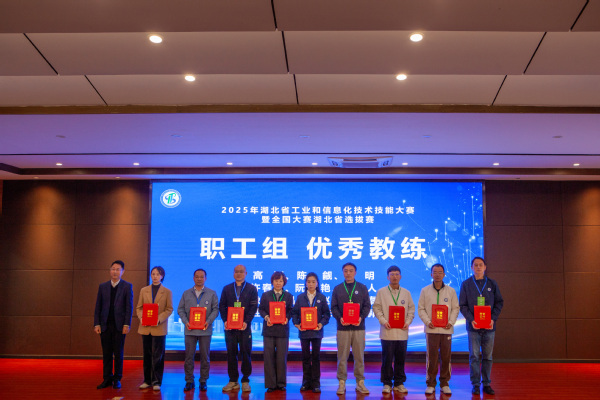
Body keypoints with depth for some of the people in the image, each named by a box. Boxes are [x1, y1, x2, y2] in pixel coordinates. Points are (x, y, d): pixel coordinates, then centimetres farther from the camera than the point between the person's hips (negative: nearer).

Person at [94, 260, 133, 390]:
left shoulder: (127, 286, 1)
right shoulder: (102, 286, 9)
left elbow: (129, 307, -3)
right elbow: (98, 307, 8)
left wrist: (127, 324, -10)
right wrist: (96, 324, 0)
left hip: (119, 325, -2)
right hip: (105, 325, 3)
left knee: (118, 353, 4)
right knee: (106, 353, 7)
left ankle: (117, 379, 14)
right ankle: (107, 379, 16)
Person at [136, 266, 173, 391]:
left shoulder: (167, 292, 3)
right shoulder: (144, 290, 11)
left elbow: (169, 309, -1)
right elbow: (139, 307, 11)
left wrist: (159, 319, -16)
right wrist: (141, 317, -9)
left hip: (159, 328, -3)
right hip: (145, 328, 3)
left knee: (157, 356, -1)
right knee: (147, 355, 9)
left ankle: (156, 382, 7)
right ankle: (147, 380, 20)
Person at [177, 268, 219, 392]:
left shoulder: (212, 293, 6)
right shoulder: (186, 293, 10)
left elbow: (215, 309, 3)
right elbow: (180, 309, 8)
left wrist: (209, 321, -13)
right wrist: (185, 321, -8)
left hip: (205, 330, -1)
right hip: (190, 329, 1)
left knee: (205, 357, 3)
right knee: (189, 356, 3)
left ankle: (203, 381, 13)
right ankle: (189, 381, 13)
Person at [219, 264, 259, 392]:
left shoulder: (252, 289, 5)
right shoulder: (227, 289, 12)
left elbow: (253, 307, -1)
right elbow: (222, 306, 8)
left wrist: (246, 322, -14)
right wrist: (225, 320, -7)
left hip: (244, 326, -2)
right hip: (230, 327, 2)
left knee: (246, 353, 1)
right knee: (231, 353, 4)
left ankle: (245, 381, 9)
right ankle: (233, 381, 11)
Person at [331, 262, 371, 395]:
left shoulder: (362, 288, 10)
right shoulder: (337, 289, 10)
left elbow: (367, 306, 5)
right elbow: (334, 307, 5)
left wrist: (361, 317, -13)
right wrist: (340, 318, -13)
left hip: (358, 327, 0)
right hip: (343, 328, 0)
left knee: (359, 356, 3)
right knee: (342, 356, 1)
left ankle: (360, 382, 12)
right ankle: (342, 383, 9)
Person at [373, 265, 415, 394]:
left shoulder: (406, 293, 11)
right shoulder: (381, 292, 4)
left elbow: (411, 309, 13)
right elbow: (376, 308, 2)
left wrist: (408, 322, -3)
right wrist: (383, 321, -11)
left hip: (402, 332, 2)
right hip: (387, 332, -2)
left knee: (401, 358, 6)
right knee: (387, 359, 0)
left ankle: (399, 383, 18)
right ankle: (387, 383, 11)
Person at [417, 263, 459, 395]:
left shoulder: (451, 291, 8)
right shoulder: (425, 291, 6)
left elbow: (455, 308, 9)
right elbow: (421, 309, 5)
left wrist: (451, 322, -6)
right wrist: (427, 322, -9)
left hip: (446, 329, 1)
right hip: (431, 329, -1)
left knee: (446, 357, 3)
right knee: (431, 357, -1)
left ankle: (444, 384, 15)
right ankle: (430, 384, 10)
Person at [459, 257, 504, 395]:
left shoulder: (492, 284, 7)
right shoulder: (466, 284, 3)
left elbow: (499, 302, 8)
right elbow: (462, 305, 1)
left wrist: (493, 318, -6)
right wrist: (471, 319, -13)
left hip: (489, 326, 2)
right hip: (473, 326, -1)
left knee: (487, 356, 6)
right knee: (474, 356, 1)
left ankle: (487, 384, 15)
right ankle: (475, 384, 8)